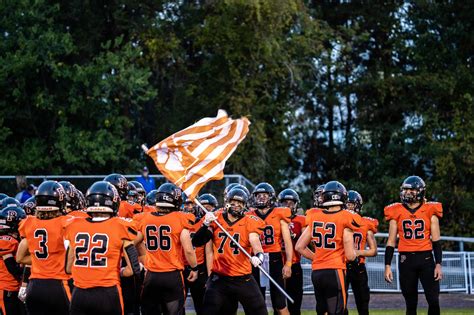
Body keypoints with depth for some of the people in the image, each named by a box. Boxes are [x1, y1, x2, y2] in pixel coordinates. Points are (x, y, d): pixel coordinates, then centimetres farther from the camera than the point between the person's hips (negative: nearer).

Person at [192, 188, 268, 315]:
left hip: (243, 279, -1)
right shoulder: (215, 219, 1)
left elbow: (255, 242, -19)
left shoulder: (250, 222, -3)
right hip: (219, 278, 1)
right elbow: (197, 242, -4)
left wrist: (258, 256, -40)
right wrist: (206, 225, -19)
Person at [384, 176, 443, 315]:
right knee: (410, 303, 7)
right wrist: (387, 266, 3)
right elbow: (391, 242, 8)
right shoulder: (397, 212, 5)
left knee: (434, 301, -7)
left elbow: (436, 241, 3)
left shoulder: (430, 212, 2)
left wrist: (438, 264, -4)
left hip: (426, 259, -1)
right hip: (406, 261, 1)